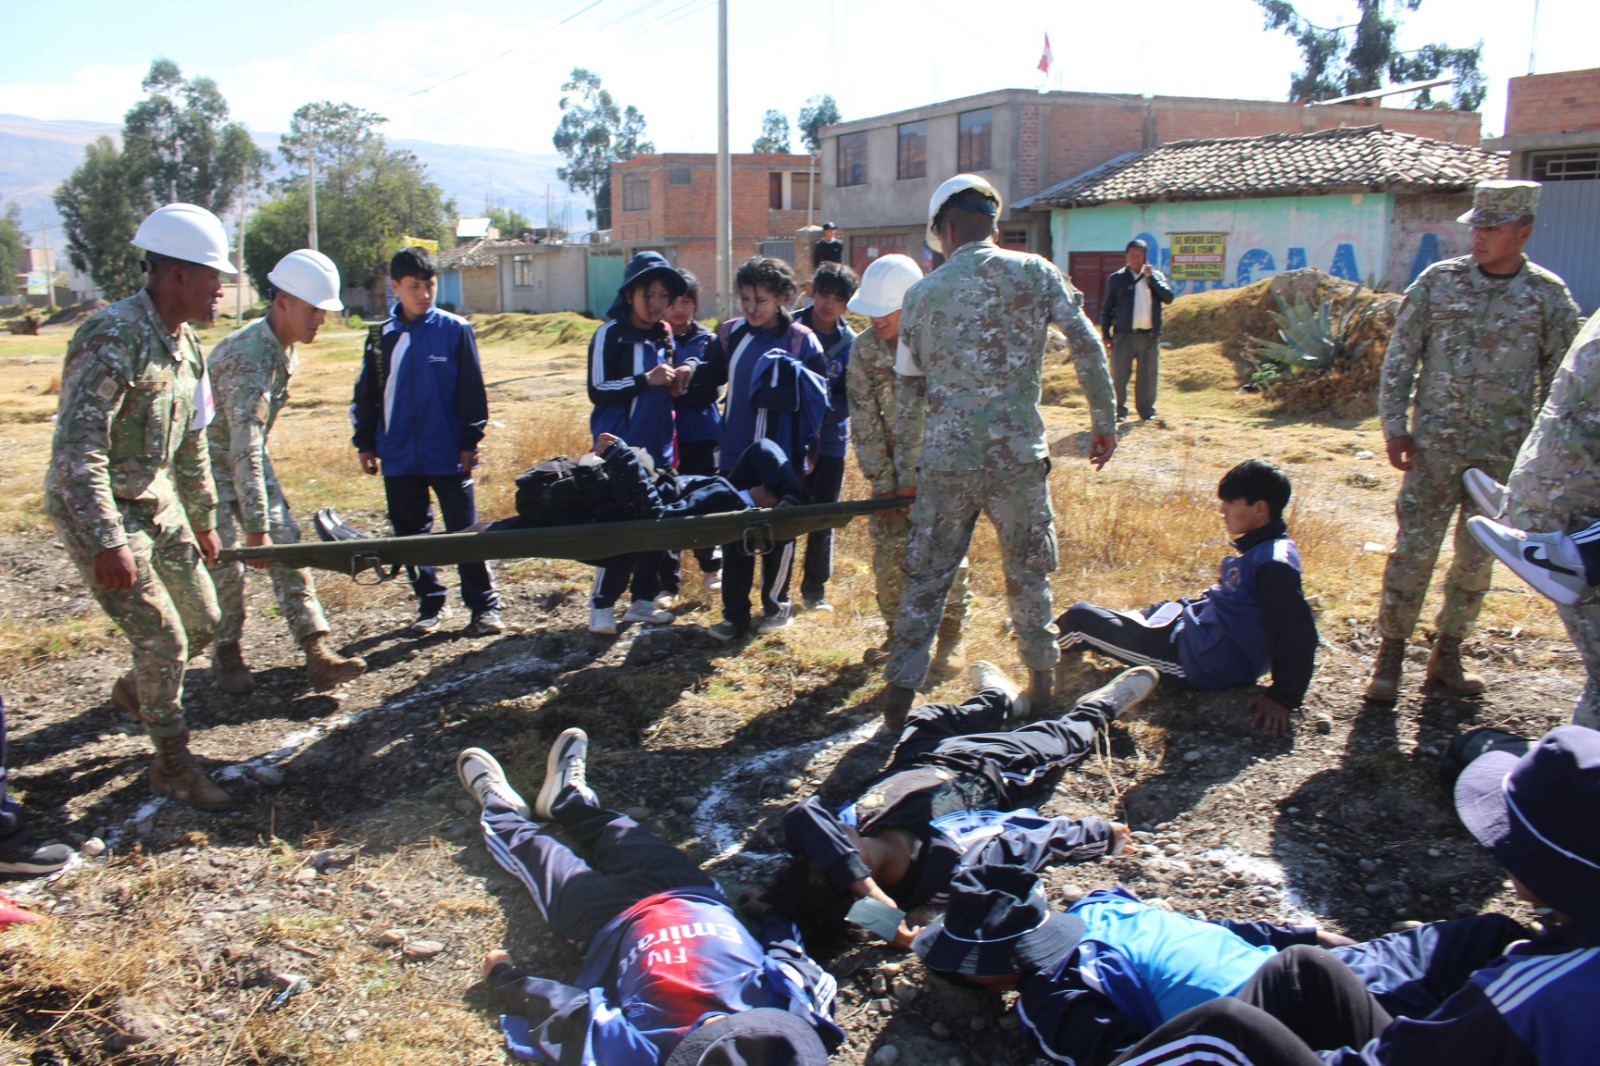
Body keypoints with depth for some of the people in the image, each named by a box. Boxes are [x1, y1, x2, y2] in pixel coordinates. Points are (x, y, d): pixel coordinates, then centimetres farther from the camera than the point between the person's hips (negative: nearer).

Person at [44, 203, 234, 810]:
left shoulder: (185, 345, 5)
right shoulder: (111, 338, -23)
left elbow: (191, 444, 17)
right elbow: (76, 451, -28)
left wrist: (204, 520, 21)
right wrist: (108, 543, -30)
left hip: (158, 505, 9)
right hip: (95, 513, -8)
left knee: (202, 624, 13)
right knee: (163, 640, -7)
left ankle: (136, 691, 43)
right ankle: (172, 766, 12)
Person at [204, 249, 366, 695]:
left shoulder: (284, 348, -3)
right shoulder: (249, 357, -31)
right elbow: (244, 451, -35)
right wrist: (256, 527, -37)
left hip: (247, 455, 8)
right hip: (210, 461, -8)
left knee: (286, 544, -2)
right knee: (224, 562, -7)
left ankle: (317, 652, -5)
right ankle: (226, 656, 15)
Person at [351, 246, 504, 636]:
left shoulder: (455, 330, -2)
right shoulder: (382, 337, 6)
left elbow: (472, 391, -1)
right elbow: (366, 395, 13)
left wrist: (470, 442, -4)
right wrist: (365, 443, 10)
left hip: (448, 455, -3)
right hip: (399, 457, 4)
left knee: (465, 530, 0)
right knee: (411, 534, 10)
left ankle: (484, 605, 7)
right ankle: (430, 605, 22)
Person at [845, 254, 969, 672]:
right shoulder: (864, 349, -8)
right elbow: (865, 420, -6)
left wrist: (912, 480, -20)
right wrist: (883, 483, -9)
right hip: (894, 465, 4)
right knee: (887, 551, 2)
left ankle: (950, 637, 12)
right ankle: (898, 631, 20)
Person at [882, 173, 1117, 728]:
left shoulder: (922, 293, 7)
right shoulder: (1035, 272, 2)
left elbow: (907, 390, 13)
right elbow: (1087, 348, -4)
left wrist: (903, 466, 22)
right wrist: (1104, 421, 6)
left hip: (945, 455, 1)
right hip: (1017, 452, -1)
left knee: (926, 574, 10)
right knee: (1028, 569, 15)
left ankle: (901, 688, 10)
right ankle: (1042, 683, 26)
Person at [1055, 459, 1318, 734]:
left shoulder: (1274, 564, -25)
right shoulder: (1259, 549, 4)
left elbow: (1298, 634, -27)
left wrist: (1283, 698, -25)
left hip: (1205, 662, -9)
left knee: (1079, 618, 2)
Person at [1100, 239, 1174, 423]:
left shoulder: (1156, 276, 12)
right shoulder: (1116, 278, 7)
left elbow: (1168, 297, -3)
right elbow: (1106, 308, 8)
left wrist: (1151, 277, -8)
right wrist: (1106, 334, 1)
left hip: (1150, 335, 2)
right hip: (1124, 335, -1)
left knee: (1148, 376, 5)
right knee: (1119, 375, -3)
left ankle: (1146, 411, 15)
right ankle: (1118, 411, 5)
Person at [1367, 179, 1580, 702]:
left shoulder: (1548, 296, 2)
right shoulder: (1438, 281, 1)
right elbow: (1399, 358, 3)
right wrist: (1395, 426, -3)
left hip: (1503, 452, 1)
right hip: (1434, 444, -1)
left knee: (1478, 557, 9)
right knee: (1413, 549, -3)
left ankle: (1447, 654, 22)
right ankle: (1390, 655, 7)